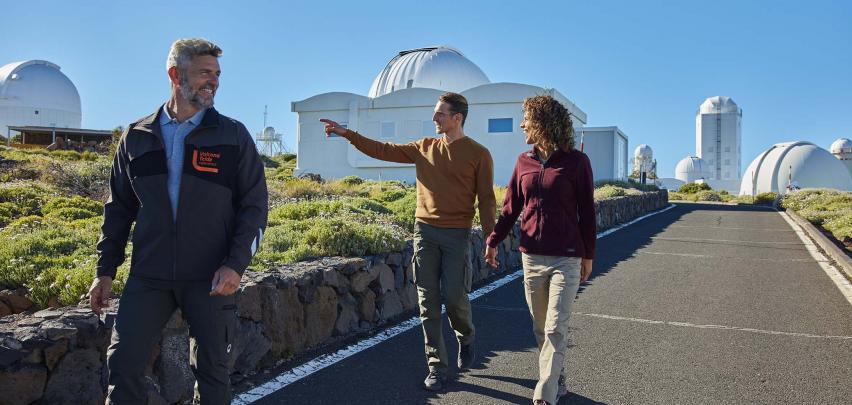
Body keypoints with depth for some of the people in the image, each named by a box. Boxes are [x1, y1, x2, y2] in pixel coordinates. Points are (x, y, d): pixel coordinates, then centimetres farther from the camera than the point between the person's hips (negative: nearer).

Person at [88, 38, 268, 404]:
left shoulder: (232, 135, 1)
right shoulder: (136, 137, 7)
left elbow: (255, 205, -1)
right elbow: (119, 207, 13)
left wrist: (236, 264, -11)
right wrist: (106, 269, 10)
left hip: (210, 277, -2)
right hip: (147, 277, 2)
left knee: (211, 368, 7)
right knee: (123, 364, 1)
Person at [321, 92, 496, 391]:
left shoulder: (478, 154, -1)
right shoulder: (424, 148, 10)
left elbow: (486, 199, -2)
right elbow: (383, 150, 11)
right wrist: (347, 133, 6)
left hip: (456, 234, -3)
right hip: (424, 231, 4)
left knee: (454, 297, -3)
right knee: (428, 302, 3)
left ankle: (466, 339, 31)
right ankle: (437, 368, 13)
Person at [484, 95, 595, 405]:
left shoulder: (576, 162, -4)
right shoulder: (524, 162, 7)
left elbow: (587, 212, 0)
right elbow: (511, 208, 11)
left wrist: (588, 255, 1)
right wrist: (493, 241, 6)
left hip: (566, 259, -4)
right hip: (531, 257, 4)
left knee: (555, 330, -5)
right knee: (541, 329, 11)